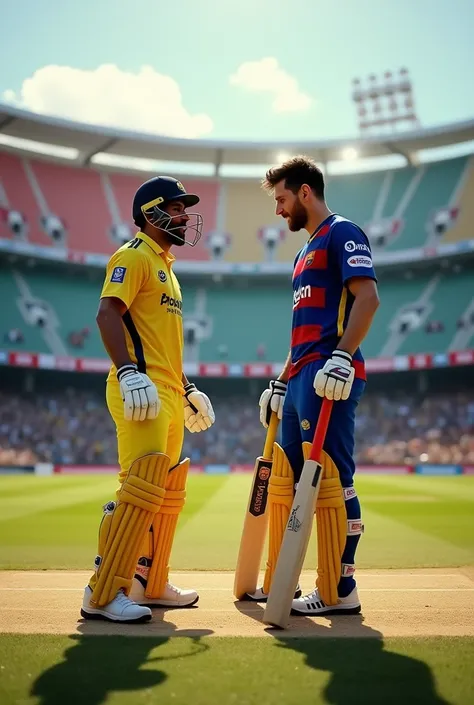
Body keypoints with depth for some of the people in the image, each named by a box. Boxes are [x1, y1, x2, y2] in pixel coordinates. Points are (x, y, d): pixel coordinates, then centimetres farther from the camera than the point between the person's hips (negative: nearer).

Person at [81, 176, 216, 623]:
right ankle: (103, 595, -12)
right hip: (141, 392, -10)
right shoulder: (134, 256, -3)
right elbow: (107, 313, -18)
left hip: (169, 397, 10)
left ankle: (150, 585, 24)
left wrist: (187, 391, 25)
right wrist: (129, 372, -30)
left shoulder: (165, 266, 26)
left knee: (168, 495, 13)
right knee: (141, 489, -17)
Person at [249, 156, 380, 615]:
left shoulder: (342, 233, -1)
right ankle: (278, 584, 22)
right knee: (283, 480, 12)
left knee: (331, 481, -9)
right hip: (302, 380, 10)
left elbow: (367, 296, -16)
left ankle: (339, 591, -1)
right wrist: (281, 382, 25)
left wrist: (341, 357, -26)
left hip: (330, 377, -10)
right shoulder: (307, 250, 27)